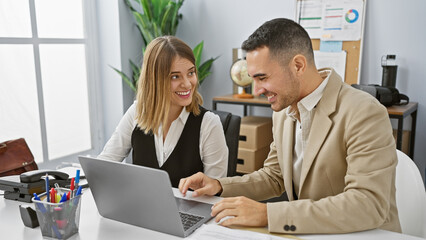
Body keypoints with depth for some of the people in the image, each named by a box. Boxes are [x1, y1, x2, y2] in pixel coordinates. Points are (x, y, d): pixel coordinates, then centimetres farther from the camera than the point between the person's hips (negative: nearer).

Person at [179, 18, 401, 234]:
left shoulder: (365, 114, -20)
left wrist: (267, 214, -31)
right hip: (308, 234, 6)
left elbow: (369, 205, -28)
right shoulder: (283, 112, 3)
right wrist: (219, 186, -3)